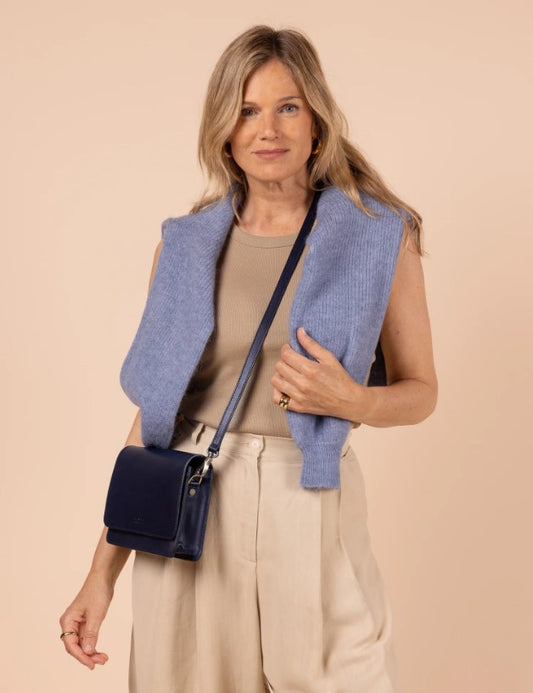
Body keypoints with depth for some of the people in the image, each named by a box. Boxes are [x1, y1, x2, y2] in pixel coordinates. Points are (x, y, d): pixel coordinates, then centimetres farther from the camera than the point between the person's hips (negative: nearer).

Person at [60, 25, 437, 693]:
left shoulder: (380, 237, -2)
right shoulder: (184, 245, 2)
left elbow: (419, 391, 6)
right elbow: (152, 414, 4)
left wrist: (348, 399, -17)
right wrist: (103, 573, 2)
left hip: (309, 507, -1)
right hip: (189, 507, 2)